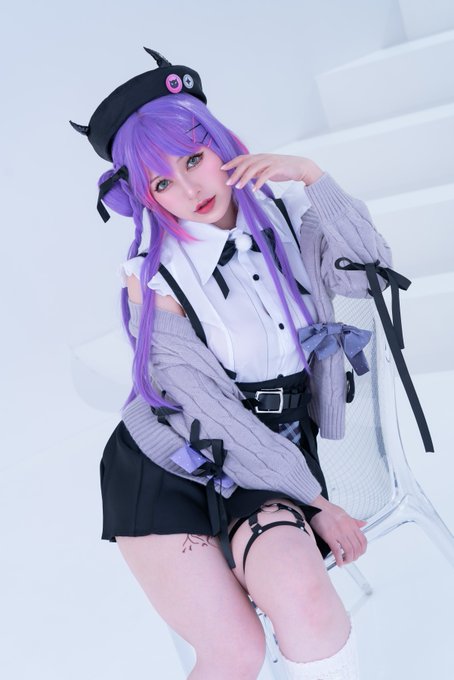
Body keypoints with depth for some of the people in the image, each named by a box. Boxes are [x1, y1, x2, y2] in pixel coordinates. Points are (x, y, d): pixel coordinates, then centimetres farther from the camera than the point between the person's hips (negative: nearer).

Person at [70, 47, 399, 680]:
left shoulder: (284, 218, 1)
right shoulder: (152, 277, -11)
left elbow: (370, 275, -11)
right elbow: (215, 412, -14)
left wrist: (310, 175, -17)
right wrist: (315, 500, -10)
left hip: (275, 461, 2)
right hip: (166, 469, -2)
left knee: (301, 591, -27)